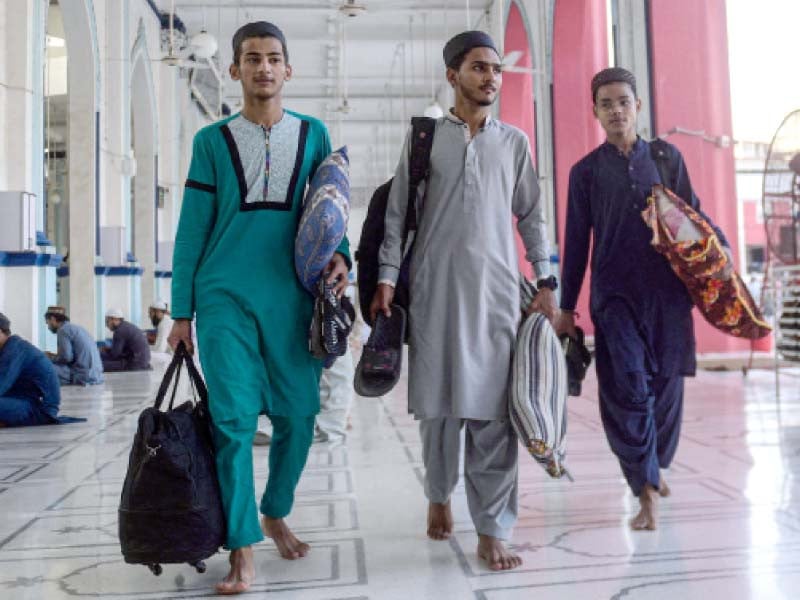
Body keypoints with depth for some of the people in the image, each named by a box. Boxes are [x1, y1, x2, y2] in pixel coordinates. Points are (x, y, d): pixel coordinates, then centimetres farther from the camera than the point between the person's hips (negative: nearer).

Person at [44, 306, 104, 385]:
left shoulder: (63, 329, -5)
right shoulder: (75, 327, 21)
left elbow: (66, 357, -13)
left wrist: (51, 357, 4)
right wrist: (54, 356, 21)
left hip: (83, 377, -9)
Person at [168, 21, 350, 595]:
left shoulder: (314, 134, 9)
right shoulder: (212, 140, 7)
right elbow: (192, 228, 6)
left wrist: (338, 254, -8)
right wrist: (181, 311, 3)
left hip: (293, 295, 2)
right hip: (225, 295, -1)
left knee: (298, 414, 5)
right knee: (234, 418, -5)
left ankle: (276, 514, 30)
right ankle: (243, 550, 5)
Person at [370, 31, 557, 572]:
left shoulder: (514, 141, 13)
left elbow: (532, 216, 14)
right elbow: (397, 214, 6)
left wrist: (546, 282, 8)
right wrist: (386, 278, -1)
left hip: (497, 288, 1)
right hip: (435, 287, -1)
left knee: (493, 410, -4)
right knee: (440, 402, 4)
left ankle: (492, 531, 2)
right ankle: (440, 496, 28)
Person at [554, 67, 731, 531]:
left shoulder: (667, 157, 10)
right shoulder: (586, 171, 8)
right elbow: (576, 243, 9)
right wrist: (566, 308, 8)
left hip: (668, 291, 2)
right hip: (614, 295, -1)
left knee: (666, 384, 7)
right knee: (627, 386, -12)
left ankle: (655, 468, 30)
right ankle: (647, 491, -5)